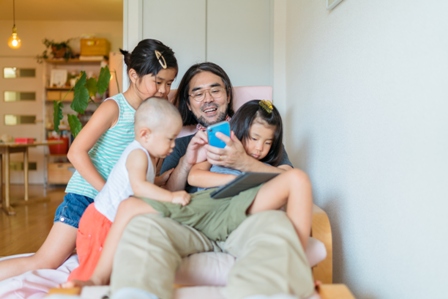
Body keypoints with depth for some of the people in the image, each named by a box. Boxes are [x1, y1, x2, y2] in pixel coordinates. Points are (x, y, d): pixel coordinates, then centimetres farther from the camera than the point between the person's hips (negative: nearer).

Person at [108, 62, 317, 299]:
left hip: (244, 222, -1)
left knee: (275, 223, -38)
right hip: (194, 226, 2)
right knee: (142, 225, -31)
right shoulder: (182, 144, 28)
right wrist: (186, 163, -3)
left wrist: (243, 162, -8)